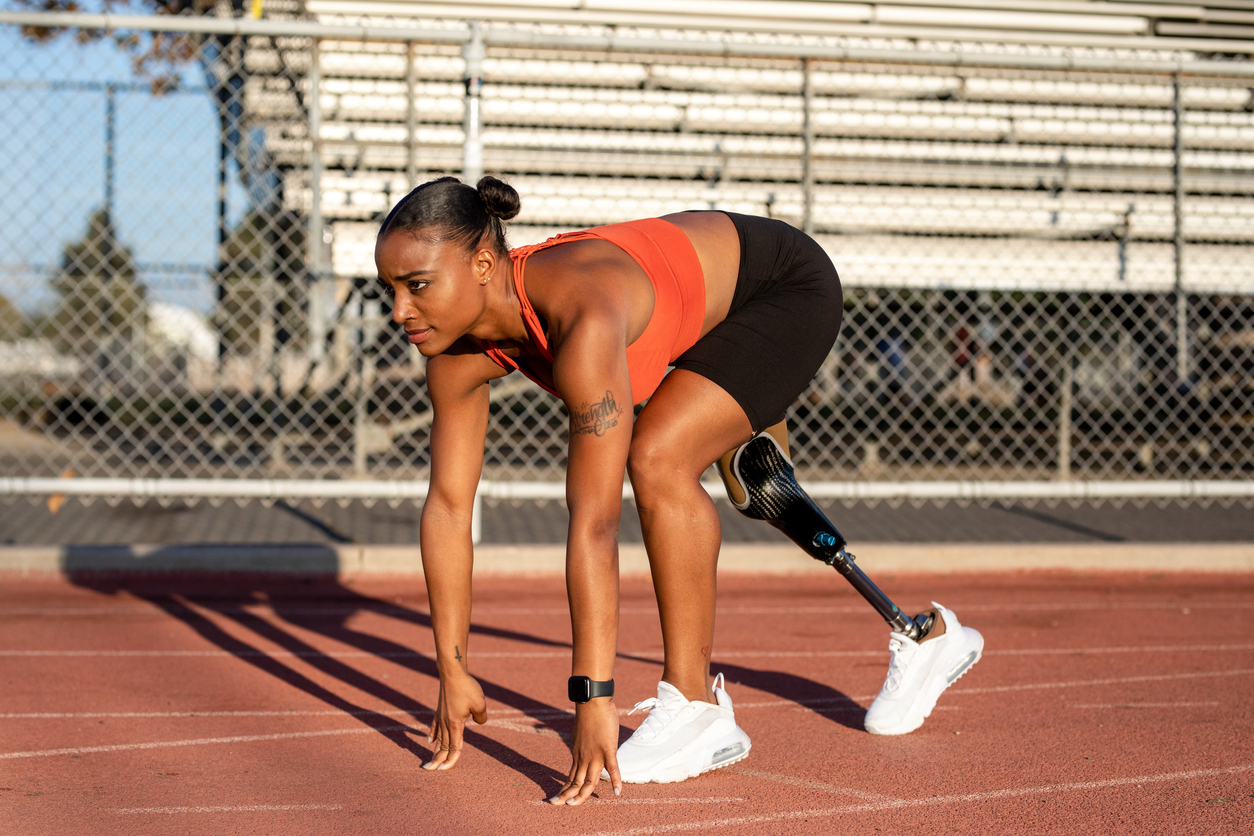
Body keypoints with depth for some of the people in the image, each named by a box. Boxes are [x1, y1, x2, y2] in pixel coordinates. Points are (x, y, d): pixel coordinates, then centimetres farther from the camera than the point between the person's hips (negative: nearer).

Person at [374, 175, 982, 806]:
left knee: (657, 459, -26)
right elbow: (447, 506, -11)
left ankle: (695, 709, -12)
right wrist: (453, 674, -10)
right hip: (713, 311, 9)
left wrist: (593, 698, -45)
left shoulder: (582, 316, -43)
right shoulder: (459, 354, -19)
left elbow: (595, 522, -45)